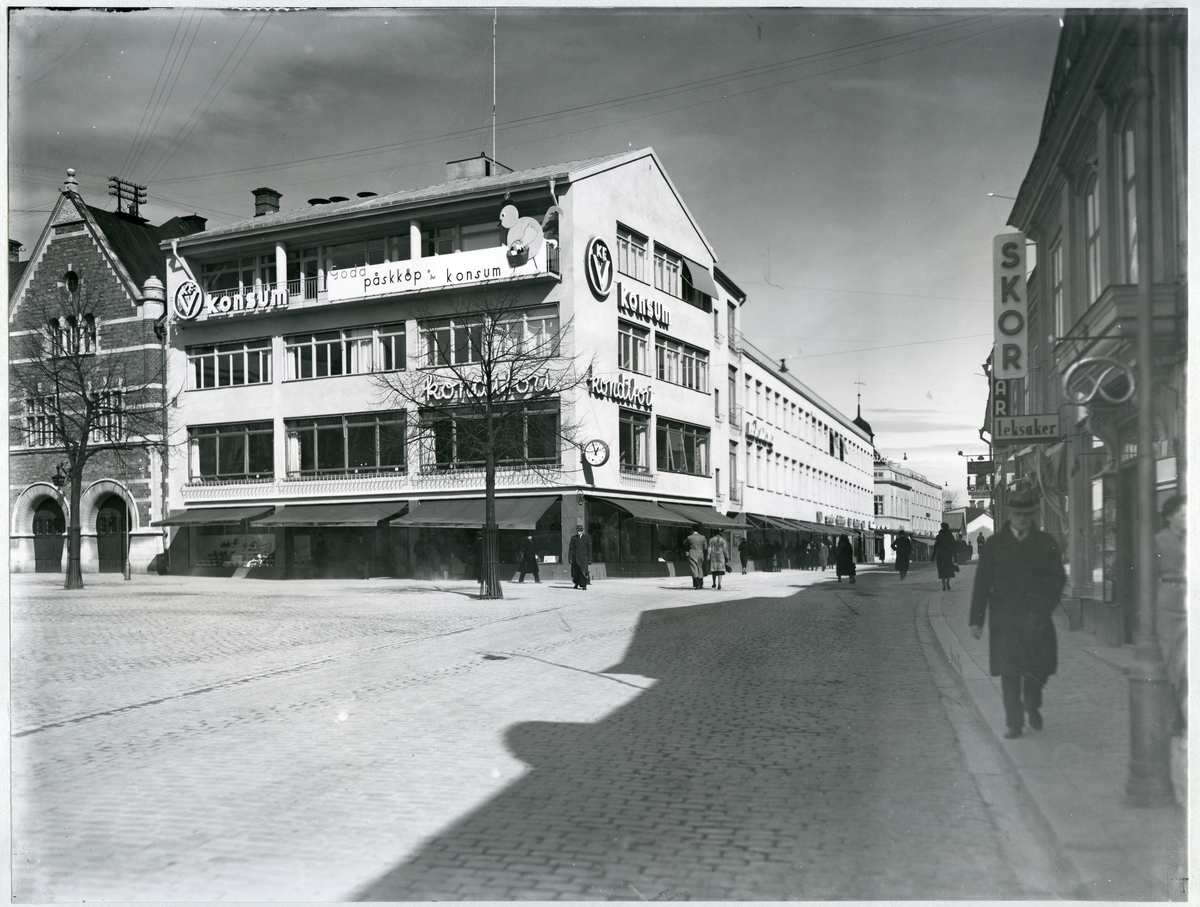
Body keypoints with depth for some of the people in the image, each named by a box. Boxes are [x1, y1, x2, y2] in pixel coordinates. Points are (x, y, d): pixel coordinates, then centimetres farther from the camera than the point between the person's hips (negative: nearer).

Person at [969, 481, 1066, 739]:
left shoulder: (1046, 542, 8)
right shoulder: (994, 544, 5)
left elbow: (1058, 578, 8)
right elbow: (982, 582, 4)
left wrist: (1043, 608, -7)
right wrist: (976, 619, 0)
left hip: (1037, 618, 1)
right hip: (1005, 619, -1)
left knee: (1040, 667, 0)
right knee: (1009, 672, -2)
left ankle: (1032, 704, 30)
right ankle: (1014, 722, 8)